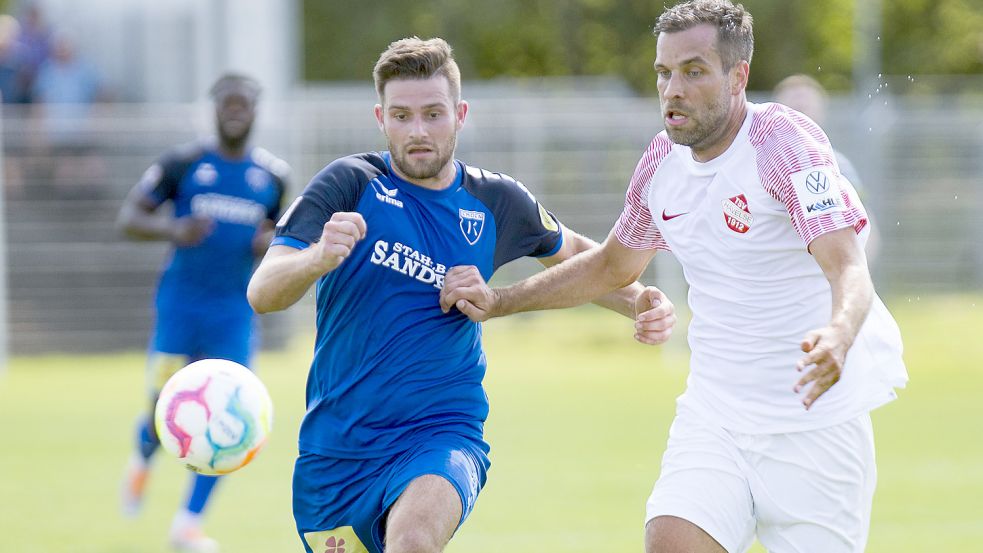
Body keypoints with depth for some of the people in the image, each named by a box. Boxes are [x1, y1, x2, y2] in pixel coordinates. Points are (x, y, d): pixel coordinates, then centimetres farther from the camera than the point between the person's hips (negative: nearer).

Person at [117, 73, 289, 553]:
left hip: (235, 310, 2)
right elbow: (129, 217, -2)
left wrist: (273, 243, -5)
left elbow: (280, 231, 20)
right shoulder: (183, 163, -3)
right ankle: (143, 458, 34)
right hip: (181, 302, -2)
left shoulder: (272, 175, 6)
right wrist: (173, 230, -22)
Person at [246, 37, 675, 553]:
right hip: (334, 447, 1)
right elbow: (261, 293, -17)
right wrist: (319, 258, -39)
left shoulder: (498, 203, 2)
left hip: (440, 434, -1)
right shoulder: (349, 185, -6)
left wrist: (639, 302, 3)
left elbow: (576, 256, 23)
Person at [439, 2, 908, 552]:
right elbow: (612, 265, 24)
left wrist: (838, 336, -50)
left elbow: (848, 269, -28)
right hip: (714, 418, 5)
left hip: (816, 419, -5)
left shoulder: (785, 141, -16)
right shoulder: (662, 160, 4)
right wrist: (498, 300, 19)